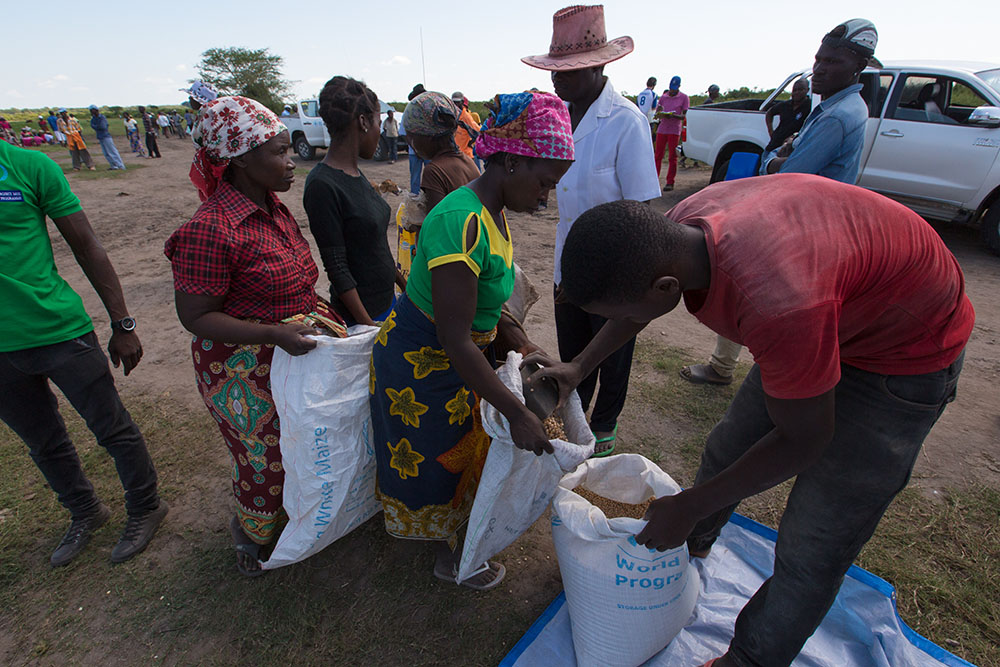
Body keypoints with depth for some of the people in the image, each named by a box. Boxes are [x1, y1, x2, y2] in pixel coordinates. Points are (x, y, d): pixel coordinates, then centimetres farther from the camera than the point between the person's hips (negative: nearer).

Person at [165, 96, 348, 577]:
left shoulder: (272, 208, 3)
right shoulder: (210, 230, -24)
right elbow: (195, 316, -21)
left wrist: (321, 313, 8)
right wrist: (276, 334, -30)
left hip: (295, 351, 8)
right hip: (247, 371, -8)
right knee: (266, 459, 12)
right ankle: (249, 532, 46)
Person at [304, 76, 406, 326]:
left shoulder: (355, 173, 8)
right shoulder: (322, 185, -18)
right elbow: (336, 267, -18)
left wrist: (404, 284, 19)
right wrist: (367, 324, -18)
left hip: (386, 300, 8)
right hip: (358, 313, -8)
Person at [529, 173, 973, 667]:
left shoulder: (777, 301, -44)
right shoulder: (680, 227, -20)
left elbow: (803, 441, -27)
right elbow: (638, 297, 3)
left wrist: (686, 508, -17)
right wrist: (579, 366, 5)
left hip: (905, 352, -7)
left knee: (810, 549, -2)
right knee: (728, 447, 18)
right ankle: (692, 543, 47)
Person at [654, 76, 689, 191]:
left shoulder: (684, 98, 2)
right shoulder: (663, 97, 12)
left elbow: (685, 116, -3)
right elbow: (657, 112, 11)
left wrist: (673, 115, -21)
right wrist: (660, 114, -13)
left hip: (674, 130, -3)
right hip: (662, 128, 3)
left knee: (672, 157, -2)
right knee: (658, 155, 2)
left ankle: (670, 183, 0)